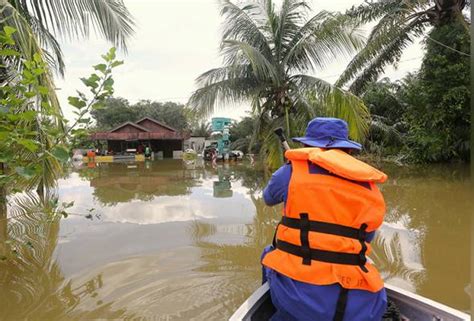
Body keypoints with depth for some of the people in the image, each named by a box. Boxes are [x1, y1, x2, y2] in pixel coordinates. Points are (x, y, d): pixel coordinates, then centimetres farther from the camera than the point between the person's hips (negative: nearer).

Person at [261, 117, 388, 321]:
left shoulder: (294, 170, -3)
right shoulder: (372, 191, 5)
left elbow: (268, 198, 18)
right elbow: (365, 242, 14)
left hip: (296, 292, -1)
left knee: (270, 254, 27)